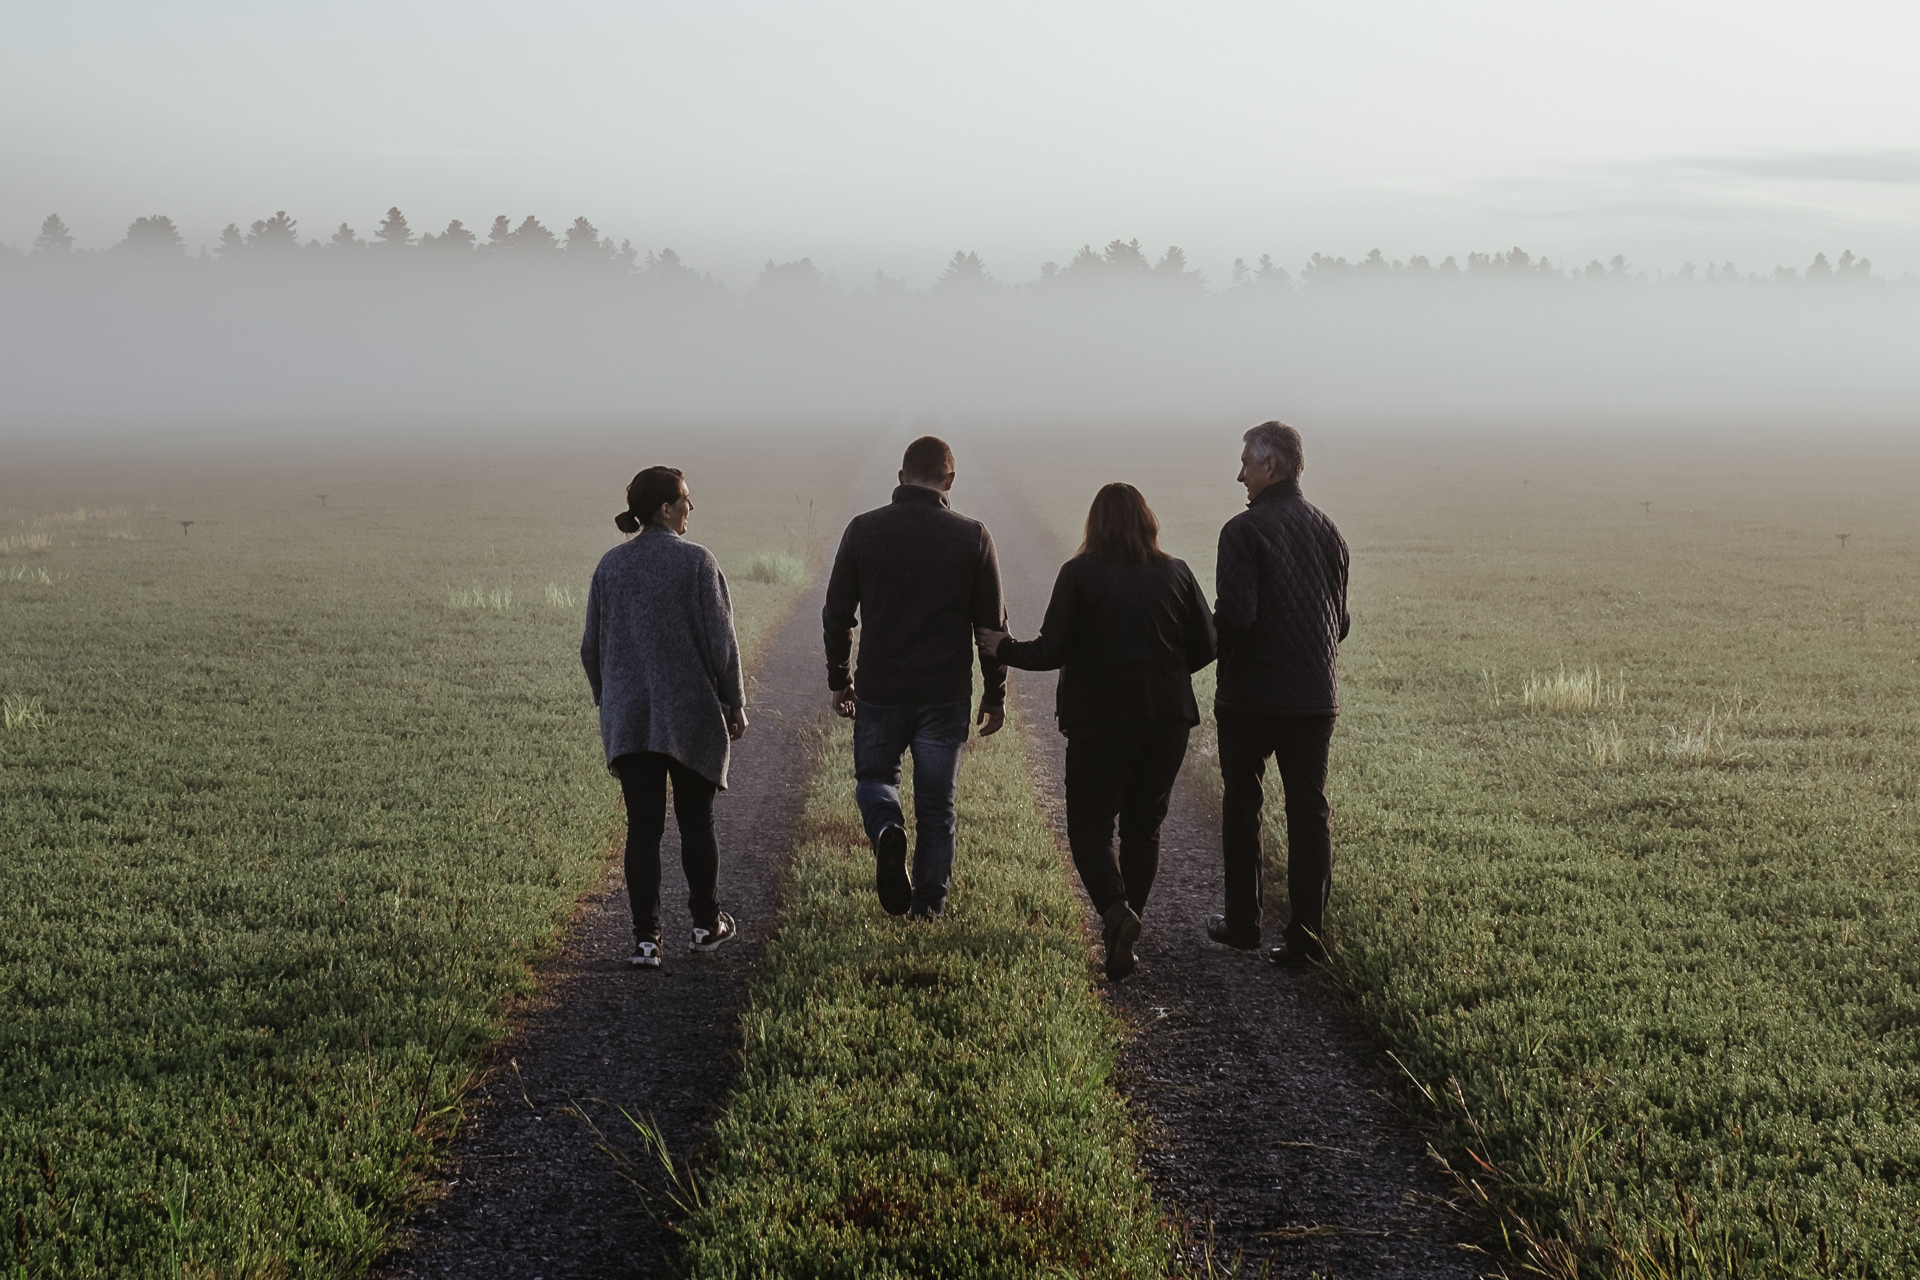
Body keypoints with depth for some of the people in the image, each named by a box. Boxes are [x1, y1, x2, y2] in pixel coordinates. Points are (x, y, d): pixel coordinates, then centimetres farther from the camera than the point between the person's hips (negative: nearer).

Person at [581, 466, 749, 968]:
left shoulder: (610, 565, 4)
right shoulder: (696, 561, -10)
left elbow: (592, 646, 9)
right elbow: (719, 640, -10)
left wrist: (607, 701, 21)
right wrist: (735, 702, 1)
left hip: (629, 716, 3)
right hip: (692, 714, -3)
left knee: (642, 828, 4)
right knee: (695, 821, 13)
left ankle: (646, 939, 0)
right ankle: (705, 923, 24)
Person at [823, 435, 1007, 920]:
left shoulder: (863, 529, -2)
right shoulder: (972, 536, -3)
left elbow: (836, 613, 3)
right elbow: (991, 623, 1)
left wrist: (839, 679, 15)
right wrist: (995, 693, 11)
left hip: (879, 689, 0)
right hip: (946, 694, 0)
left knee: (873, 776, 20)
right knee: (936, 807, 11)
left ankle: (887, 830, -12)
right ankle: (929, 911, 11)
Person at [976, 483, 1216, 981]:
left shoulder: (1079, 573, -7)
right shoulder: (1175, 574, 3)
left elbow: (1052, 651, -11)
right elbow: (1206, 646, 5)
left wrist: (1003, 649, 6)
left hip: (1101, 716, -3)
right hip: (1167, 716, 3)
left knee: (1089, 824, 5)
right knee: (1144, 824, 14)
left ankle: (1116, 909, -20)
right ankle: (1123, 935, 15)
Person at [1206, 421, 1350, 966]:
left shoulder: (1244, 530, -13)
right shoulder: (1328, 531, 8)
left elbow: (1235, 615, -21)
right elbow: (1341, 621, 13)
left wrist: (1214, 645, -2)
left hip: (1250, 696, -4)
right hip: (1314, 696, 4)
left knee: (1241, 807, 12)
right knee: (1310, 812, 6)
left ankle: (1242, 923, 20)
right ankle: (1308, 935, 3)